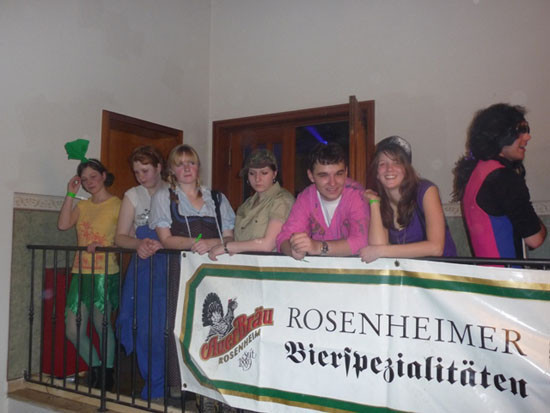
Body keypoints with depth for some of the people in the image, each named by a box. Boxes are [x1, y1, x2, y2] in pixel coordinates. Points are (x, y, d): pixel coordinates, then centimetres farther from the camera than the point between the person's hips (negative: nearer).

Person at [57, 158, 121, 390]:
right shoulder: (82, 206, 15)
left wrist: (104, 247, -23)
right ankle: (96, 369, 26)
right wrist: (70, 194, 0)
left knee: (102, 325, 1)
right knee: (73, 331, 6)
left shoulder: (117, 205, -4)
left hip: (105, 274, -6)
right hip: (81, 273, 6)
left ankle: (107, 374, 21)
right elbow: (63, 225, -1)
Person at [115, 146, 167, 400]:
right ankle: (156, 387, 17)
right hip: (143, 267, 2)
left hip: (171, 266, -2)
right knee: (145, 327, 1)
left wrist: (160, 244, -20)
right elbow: (120, 237, 4)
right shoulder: (133, 196, 9)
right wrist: (139, 244, -17)